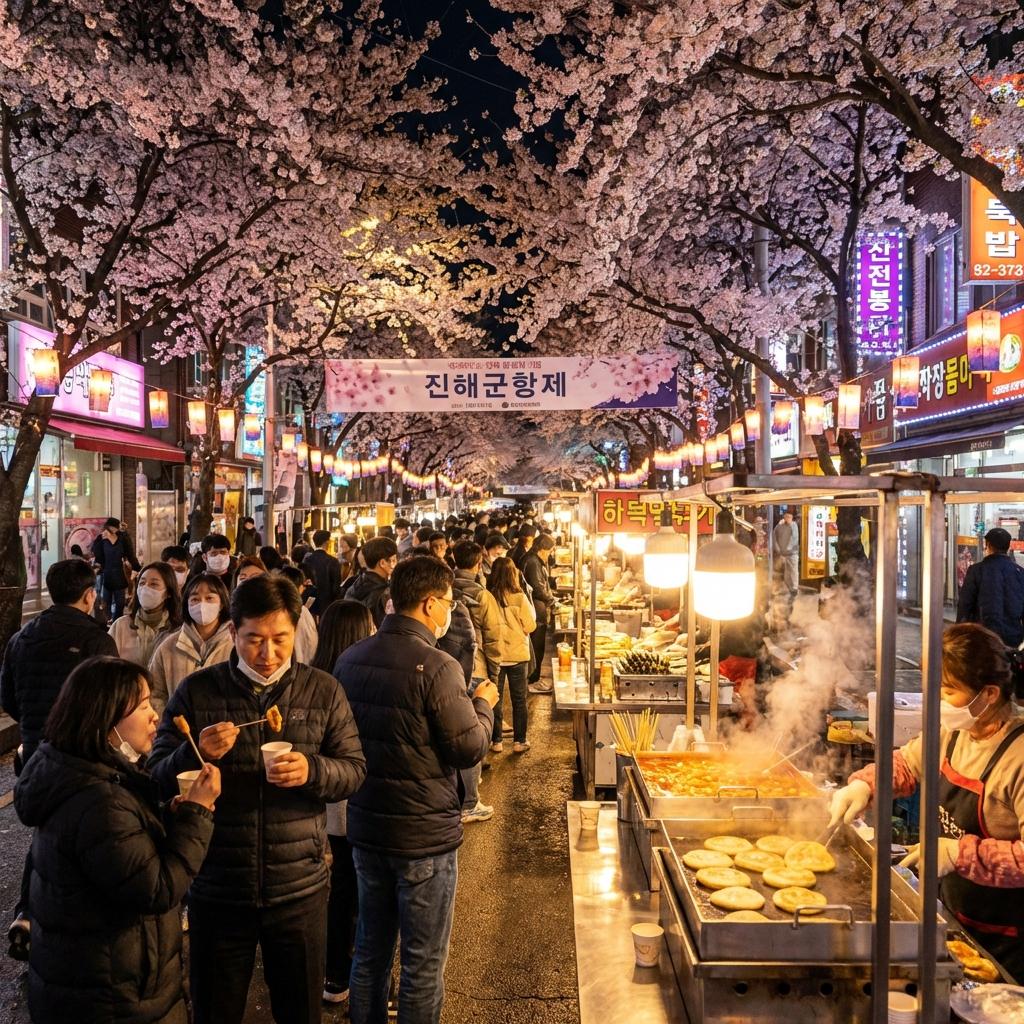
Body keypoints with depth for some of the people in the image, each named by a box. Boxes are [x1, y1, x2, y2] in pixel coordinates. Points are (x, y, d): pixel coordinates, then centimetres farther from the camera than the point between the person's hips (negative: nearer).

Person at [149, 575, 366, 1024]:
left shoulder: (324, 691, -3)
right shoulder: (195, 692, -4)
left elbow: (355, 770, -1)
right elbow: (158, 777, -3)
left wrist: (313, 770, -23)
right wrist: (195, 754, -24)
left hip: (300, 889, 0)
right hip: (216, 890, 0)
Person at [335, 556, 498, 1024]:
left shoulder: (350, 659, 0)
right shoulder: (436, 666, -21)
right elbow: (470, 748, -17)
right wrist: (483, 704, 1)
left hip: (366, 827, 7)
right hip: (425, 833, -6)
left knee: (370, 950, 21)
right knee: (423, 963, 9)